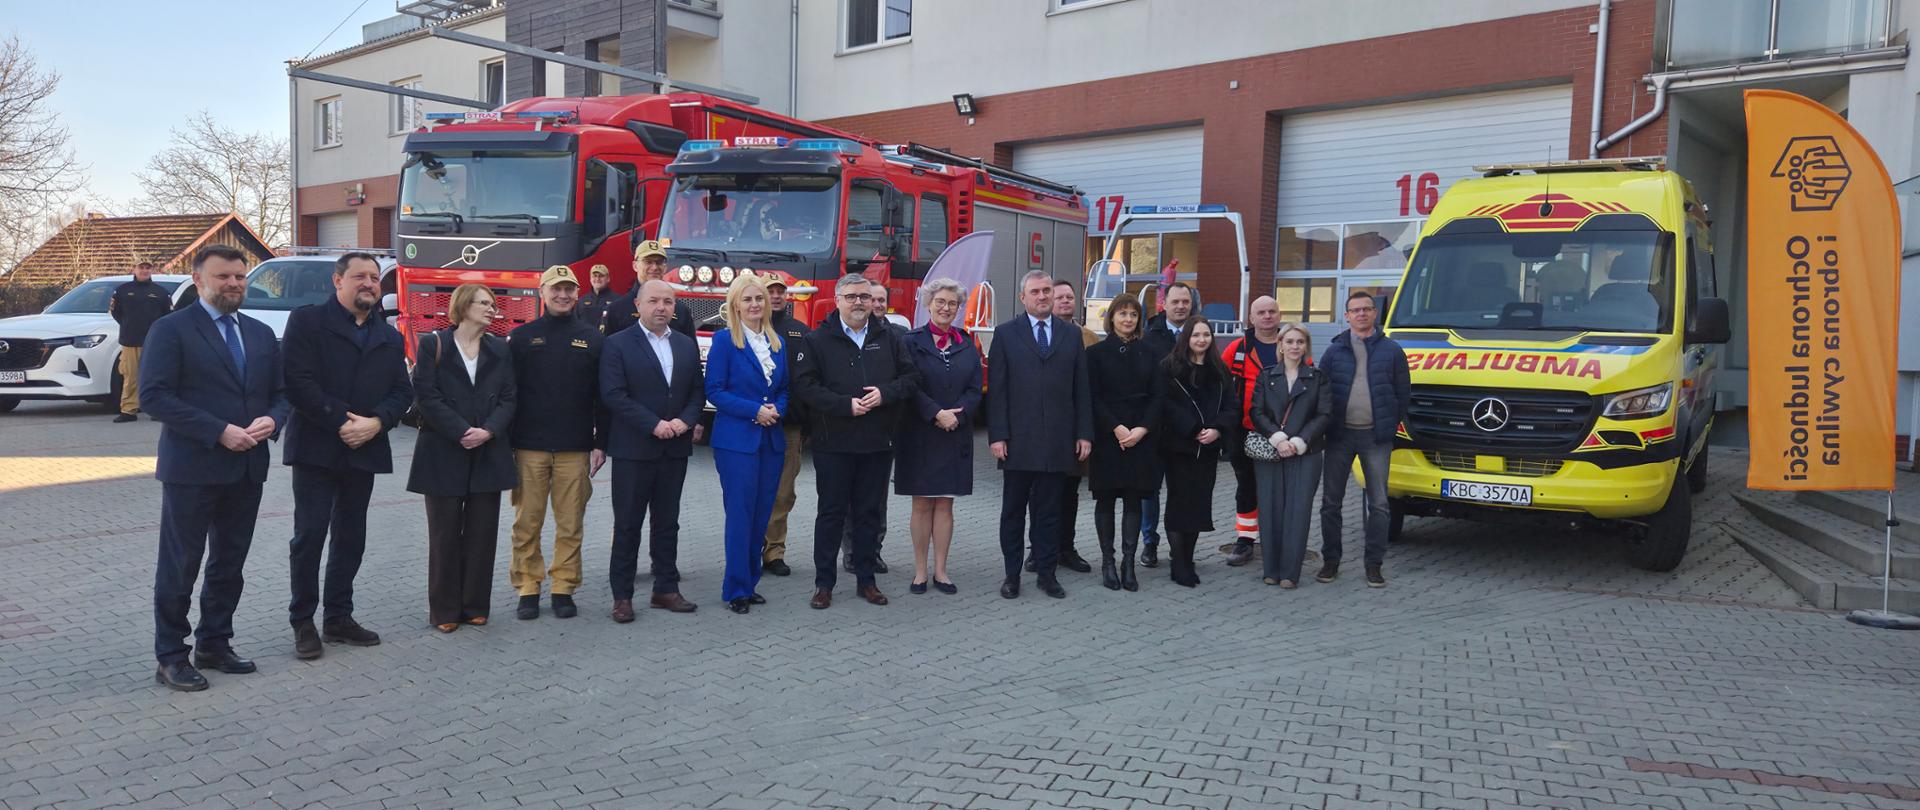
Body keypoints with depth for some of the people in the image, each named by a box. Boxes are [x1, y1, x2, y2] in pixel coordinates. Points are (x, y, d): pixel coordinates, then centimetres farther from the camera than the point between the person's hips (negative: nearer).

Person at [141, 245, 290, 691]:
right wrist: (219, 432, -19)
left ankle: (214, 644, 27)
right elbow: (154, 395, -14)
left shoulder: (261, 333, 13)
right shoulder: (171, 329, -6)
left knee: (230, 564, 14)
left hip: (247, 469, 6)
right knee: (180, 566, 2)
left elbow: (280, 392, 15)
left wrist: (271, 421, -8)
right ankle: (171, 658, 13)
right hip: (192, 469, -6)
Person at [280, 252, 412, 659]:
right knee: (309, 534, -4)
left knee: (350, 537, 11)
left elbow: (402, 391, 9)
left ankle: (338, 618, 21)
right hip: (316, 448, -5)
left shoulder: (390, 337, 15)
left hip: (364, 451, 5)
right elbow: (298, 381, -12)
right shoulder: (307, 320, -2)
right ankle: (303, 622, 8)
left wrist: (375, 422, -10)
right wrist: (341, 422, -15)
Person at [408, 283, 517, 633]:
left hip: (488, 455, 3)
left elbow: (508, 398, 5)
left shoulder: (500, 350, 11)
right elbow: (427, 395, -8)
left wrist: (488, 431, -13)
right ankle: (444, 610, 11)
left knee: (482, 532, 5)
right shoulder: (432, 344, 0)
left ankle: (475, 605, 14)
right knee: (445, 534, 3)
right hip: (444, 454, -3)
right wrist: (462, 432, -16)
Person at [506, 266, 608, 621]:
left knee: (570, 525, 4)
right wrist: (505, 443, -2)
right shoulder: (521, 337, 5)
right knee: (527, 523, 3)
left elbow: (603, 396, 7)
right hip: (529, 447, 0)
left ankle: (564, 588, 13)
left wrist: (600, 444, 1)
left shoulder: (593, 339, 7)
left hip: (575, 449, 1)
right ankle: (527, 589, 13)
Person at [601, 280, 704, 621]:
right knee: (628, 525, 2)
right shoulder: (618, 344, -5)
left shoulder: (687, 346, 10)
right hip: (633, 449, -4)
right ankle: (622, 596, 10)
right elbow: (613, 394, -13)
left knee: (667, 523, 11)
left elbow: (697, 391, 9)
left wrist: (685, 420, -10)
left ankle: (666, 589, 20)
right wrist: (654, 425, -18)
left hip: (675, 449, 4)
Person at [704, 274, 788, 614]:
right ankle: (736, 589, 4)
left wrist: (777, 409, -5)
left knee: (761, 515, 9)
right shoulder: (724, 340, -5)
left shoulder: (776, 342, 11)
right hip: (737, 440, -5)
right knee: (740, 515, -4)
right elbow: (714, 391, -9)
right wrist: (755, 411, -16)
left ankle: (750, 582, 19)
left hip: (771, 440, 6)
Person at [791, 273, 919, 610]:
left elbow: (910, 378, 8)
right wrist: (846, 405, -18)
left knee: (869, 513, 10)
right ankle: (823, 584, 12)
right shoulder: (818, 340, -2)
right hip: (834, 444, -3)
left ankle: (866, 580, 20)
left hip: (878, 443, 3)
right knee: (831, 513, 4)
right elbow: (805, 385, -10)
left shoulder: (888, 340, 9)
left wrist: (885, 393, -11)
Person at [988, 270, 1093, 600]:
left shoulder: (1071, 336, 10)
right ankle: (1012, 574, 16)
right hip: (1018, 440, -1)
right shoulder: (1005, 334, 3)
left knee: (1049, 511, 8)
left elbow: (1081, 389, 9)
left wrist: (1085, 434, 3)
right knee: (1013, 510, 7)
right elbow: (996, 390, -1)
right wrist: (996, 436, -7)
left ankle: (1046, 573, 17)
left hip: (1058, 441, 1)